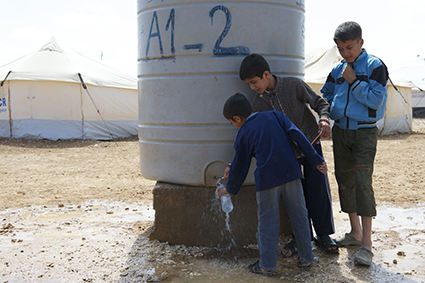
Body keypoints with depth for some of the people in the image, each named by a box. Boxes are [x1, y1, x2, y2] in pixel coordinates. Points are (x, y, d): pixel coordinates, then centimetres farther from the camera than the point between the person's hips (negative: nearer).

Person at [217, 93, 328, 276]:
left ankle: (267, 265, 15)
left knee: (268, 222, 7)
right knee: (299, 216, 14)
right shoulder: (274, 116, 10)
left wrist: (230, 188, 27)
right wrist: (316, 160, 5)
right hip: (291, 172, 3)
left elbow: (240, 167, 12)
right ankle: (306, 257, 25)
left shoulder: (243, 135, 5)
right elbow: (297, 136, 2)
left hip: (267, 179, -3)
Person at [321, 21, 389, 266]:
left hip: (364, 133, -6)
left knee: (363, 182, -14)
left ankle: (367, 243, -10)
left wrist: (354, 81, -14)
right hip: (340, 131, 6)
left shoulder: (374, 66, -5)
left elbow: (375, 99, -14)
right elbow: (326, 96, 20)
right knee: (345, 181, 9)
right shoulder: (338, 70, 9)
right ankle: (355, 232, 25)